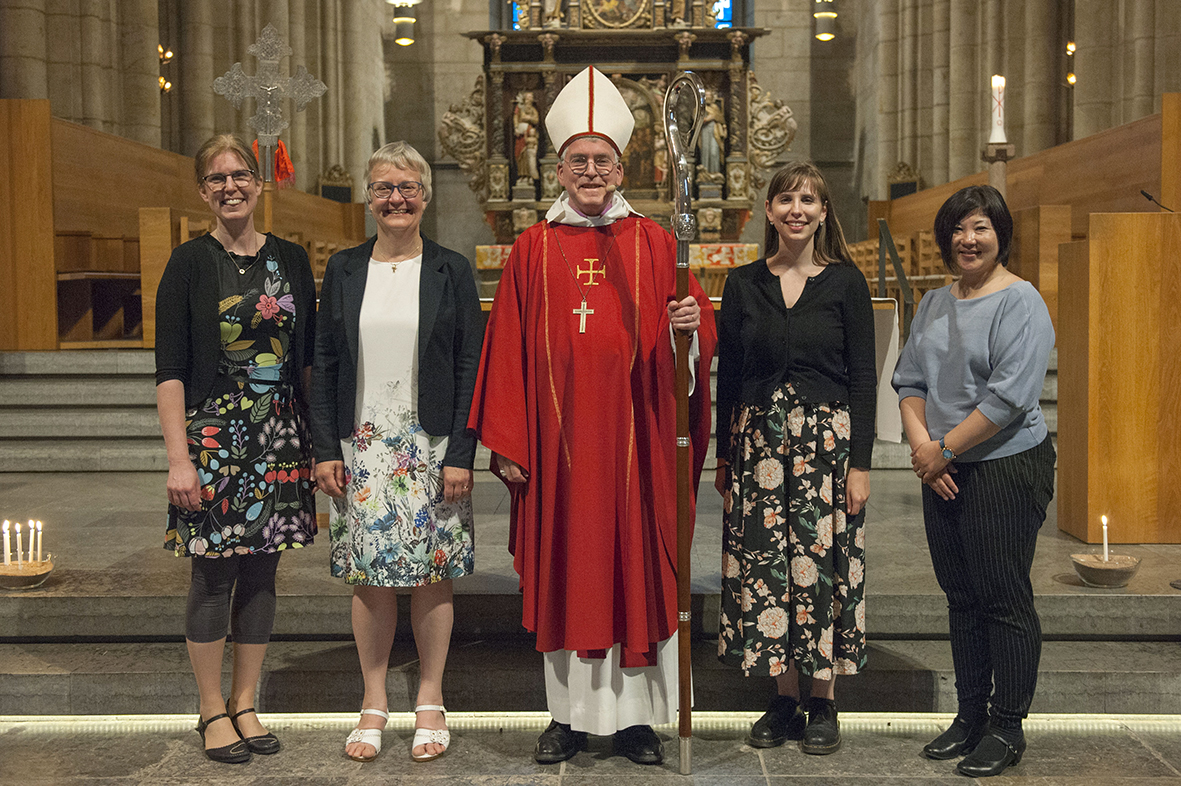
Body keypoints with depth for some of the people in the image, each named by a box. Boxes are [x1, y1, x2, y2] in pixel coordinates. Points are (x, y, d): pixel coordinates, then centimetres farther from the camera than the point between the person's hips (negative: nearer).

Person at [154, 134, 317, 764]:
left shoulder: (290, 260, 8)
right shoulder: (190, 263, -3)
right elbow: (169, 370, -6)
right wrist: (179, 457, -14)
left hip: (280, 439, 3)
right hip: (213, 437, -3)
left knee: (261, 571, 9)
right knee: (213, 576, 2)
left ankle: (245, 704, 23)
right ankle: (212, 711, 18)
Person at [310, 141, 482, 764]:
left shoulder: (451, 270, 2)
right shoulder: (343, 269, 8)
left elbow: (470, 368, -1)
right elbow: (324, 363, 8)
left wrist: (460, 455, -8)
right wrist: (325, 448, 0)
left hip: (432, 448, -1)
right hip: (362, 448, 2)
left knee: (432, 573, 3)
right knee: (369, 575, 4)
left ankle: (430, 701, 19)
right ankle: (374, 703, 19)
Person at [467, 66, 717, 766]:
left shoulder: (652, 242, 7)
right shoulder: (534, 248, 7)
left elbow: (693, 323, 3)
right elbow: (509, 351, 4)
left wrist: (692, 323, -21)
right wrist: (508, 443, -1)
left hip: (633, 434, 0)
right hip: (558, 436, 1)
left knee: (634, 562, 4)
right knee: (563, 569, 5)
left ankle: (638, 716, 15)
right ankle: (570, 715, 16)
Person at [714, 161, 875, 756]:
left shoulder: (846, 283, 2)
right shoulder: (743, 284, 7)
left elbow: (863, 376, 0)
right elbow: (728, 376, 9)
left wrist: (860, 462, -6)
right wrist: (724, 456, 7)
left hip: (826, 437, -2)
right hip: (758, 439, 2)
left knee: (821, 563, -1)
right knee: (764, 565, 2)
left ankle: (824, 701, 13)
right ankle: (784, 697, 16)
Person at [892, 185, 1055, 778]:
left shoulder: (1020, 301, -9)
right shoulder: (934, 304, 13)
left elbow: (1011, 394, -18)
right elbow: (909, 380, 10)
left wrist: (944, 448, -15)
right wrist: (921, 443, -7)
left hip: (1006, 468, -7)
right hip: (943, 474, 7)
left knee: (1004, 600, 0)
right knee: (961, 597, 13)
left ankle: (1007, 728, 12)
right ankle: (970, 716, 25)